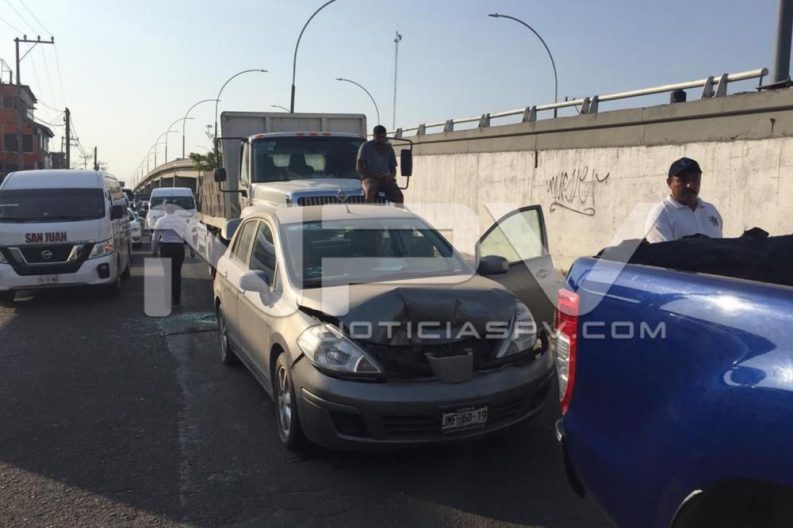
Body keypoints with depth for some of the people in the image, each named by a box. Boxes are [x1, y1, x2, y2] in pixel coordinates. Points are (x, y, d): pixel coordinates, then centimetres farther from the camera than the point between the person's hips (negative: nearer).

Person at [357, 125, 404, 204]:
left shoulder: (389, 148, 14)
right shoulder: (365, 147, 4)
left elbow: (393, 169, 17)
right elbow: (359, 168, -1)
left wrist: (391, 176, -8)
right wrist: (374, 175, -15)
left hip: (385, 179, 3)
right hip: (369, 177, -3)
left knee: (399, 196, -24)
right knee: (370, 191, -38)